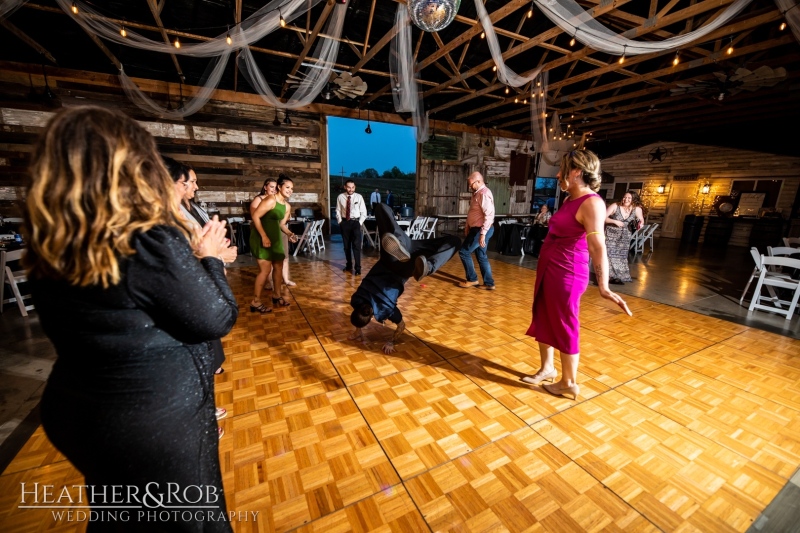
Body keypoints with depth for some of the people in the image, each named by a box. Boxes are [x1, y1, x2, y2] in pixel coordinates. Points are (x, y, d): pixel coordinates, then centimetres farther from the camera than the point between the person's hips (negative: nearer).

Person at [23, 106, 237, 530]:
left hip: (75, 414, 6)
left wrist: (188, 254, 3)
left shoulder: (48, 246, -7)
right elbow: (216, 320, -20)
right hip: (158, 421, -6)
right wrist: (207, 259, -7)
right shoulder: (152, 242, -29)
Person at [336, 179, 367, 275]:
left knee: (356, 245, -6)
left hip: (355, 222, -2)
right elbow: (338, 211, 8)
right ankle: (348, 265, 27)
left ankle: (358, 268, 0)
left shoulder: (359, 197, -5)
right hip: (344, 222, 2)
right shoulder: (340, 197, -1)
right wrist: (340, 221, -1)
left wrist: (360, 223, -7)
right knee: (346, 245, 12)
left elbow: (363, 212, -1)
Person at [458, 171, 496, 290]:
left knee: (464, 252, -3)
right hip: (476, 228, 10)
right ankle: (489, 283, 18)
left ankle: (472, 279, 9)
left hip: (481, 230, -10)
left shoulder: (484, 194, -18)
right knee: (481, 256, 12)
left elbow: (489, 215, -25)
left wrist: (483, 233, -28)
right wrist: (467, 226, 19)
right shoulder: (477, 193, 13)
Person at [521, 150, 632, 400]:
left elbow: (597, 246, -30)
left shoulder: (592, 203, -17)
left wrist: (603, 286, -40)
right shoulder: (571, 200, 12)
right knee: (542, 320, 17)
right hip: (548, 270, 9)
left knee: (564, 326, 4)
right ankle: (547, 369, 34)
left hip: (566, 274, -9)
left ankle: (569, 383, 23)